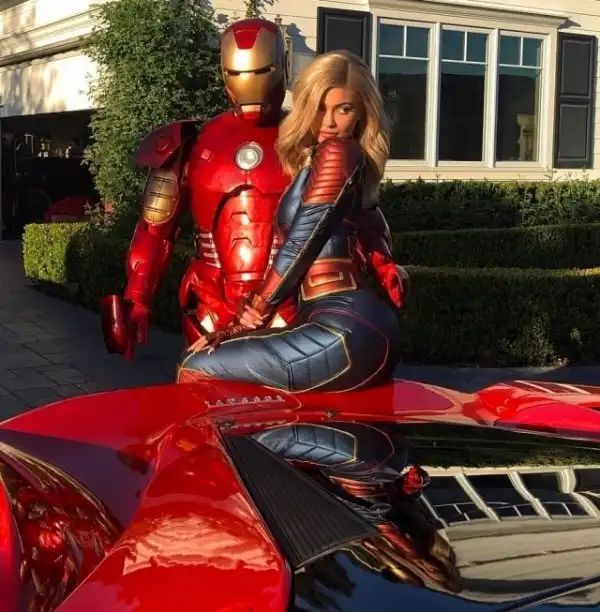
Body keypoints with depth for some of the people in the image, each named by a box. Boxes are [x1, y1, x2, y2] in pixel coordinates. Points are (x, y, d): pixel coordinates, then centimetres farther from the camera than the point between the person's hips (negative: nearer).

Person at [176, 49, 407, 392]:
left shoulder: (334, 154, -7)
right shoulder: (355, 159, 21)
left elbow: (301, 244, -8)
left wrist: (252, 317, -3)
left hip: (344, 333, -11)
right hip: (363, 327, 11)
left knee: (195, 371, -13)